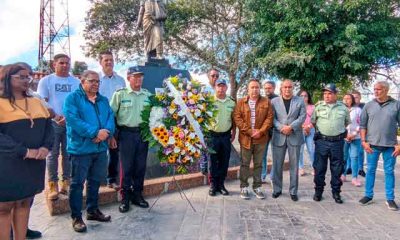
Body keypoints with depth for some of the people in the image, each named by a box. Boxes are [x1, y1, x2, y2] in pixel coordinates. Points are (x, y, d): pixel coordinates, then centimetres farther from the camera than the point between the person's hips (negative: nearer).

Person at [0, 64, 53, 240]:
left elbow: (49, 127, 9)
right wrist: (24, 151, -22)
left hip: (34, 164, 6)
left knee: (24, 203, 15)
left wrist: (46, 147, -8)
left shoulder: (36, 102, 10)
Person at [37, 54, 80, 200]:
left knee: (68, 154, 6)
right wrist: (55, 117, -13)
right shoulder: (46, 80, 5)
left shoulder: (76, 82, 8)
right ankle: (53, 185, 6)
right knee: (53, 154, 0)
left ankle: (66, 183, 15)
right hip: (53, 123, -1)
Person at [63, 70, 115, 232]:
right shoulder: (73, 98, -6)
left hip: (101, 148, 6)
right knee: (78, 183, 3)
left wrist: (106, 131, -18)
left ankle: (93, 210, 32)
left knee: (95, 180, 16)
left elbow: (111, 117, 4)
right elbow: (73, 119, -19)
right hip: (81, 148, -6)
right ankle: (76, 217, 15)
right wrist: (95, 132, -24)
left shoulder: (103, 100, 14)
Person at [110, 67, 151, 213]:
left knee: (140, 166, 9)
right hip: (126, 133, -3)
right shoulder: (120, 94, -2)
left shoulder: (148, 95, 10)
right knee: (126, 167, 2)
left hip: (143, 134, 4)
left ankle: (137, 195, 24)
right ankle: (125, 198, 14)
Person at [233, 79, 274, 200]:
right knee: (244, 164, 6)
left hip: (261, 138, 1)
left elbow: (269, 118, -1)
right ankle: (244, 187, 16)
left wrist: (260, 131, -13)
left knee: (258, 164, 11)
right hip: (245, 138, -1)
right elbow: (237, 118, -6)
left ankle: (257, 187, 22)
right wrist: (249, 131, -14)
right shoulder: (241, 102, 2)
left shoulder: (266, 102, 5)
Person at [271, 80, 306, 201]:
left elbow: (302, 117, -2)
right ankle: (277, 189, 19)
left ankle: (293, 191, 15)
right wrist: (281, 128, -15)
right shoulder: (274, 101, 7)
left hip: (295, 137, 0)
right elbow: (272, 118, 0)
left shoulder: (300, 101, 6)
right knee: (277, 165, 5)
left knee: (294, 165, 5)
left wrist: (291, 127, -15)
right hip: (278, 137, 1)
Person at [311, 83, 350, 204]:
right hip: (321, 141, 0)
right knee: (319, 167, 5)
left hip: (337, 142, 1)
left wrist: (339, 130, 16)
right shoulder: (318, 107, 3)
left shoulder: (343, 108, 4)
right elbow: (313, 122, 14)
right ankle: (318, 191, 18)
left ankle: (336, 192, 20)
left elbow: (347, 122, 19)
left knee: (337, 169, 7)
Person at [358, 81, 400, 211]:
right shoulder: (368, 105, 3)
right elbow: (362, 125, 5)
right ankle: (368, 195, 19)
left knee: (389, 172, 8)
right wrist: (364, 141, -4)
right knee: (370, 170, 7)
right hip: (372, 144, 1)